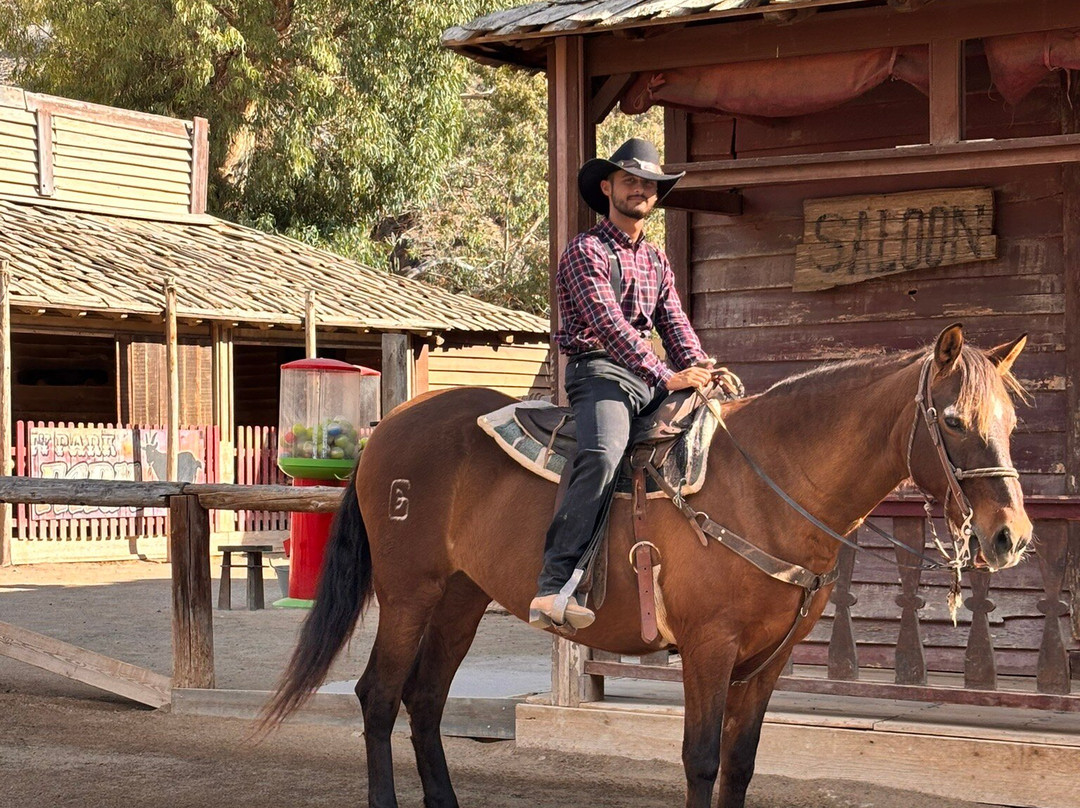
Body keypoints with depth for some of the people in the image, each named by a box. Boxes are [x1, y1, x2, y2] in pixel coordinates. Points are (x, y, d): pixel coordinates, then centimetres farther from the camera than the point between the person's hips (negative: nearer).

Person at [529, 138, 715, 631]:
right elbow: (609, 324, -12)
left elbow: (675, 326, 17)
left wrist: (700, 370, -5)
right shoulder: (587, 251, -1)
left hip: (651, 378, 8)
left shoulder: (657, 262, 24)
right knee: (603, 454, -35)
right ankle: (553, 589, -42)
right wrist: (666, 377, -21)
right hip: (600, 372, -8)